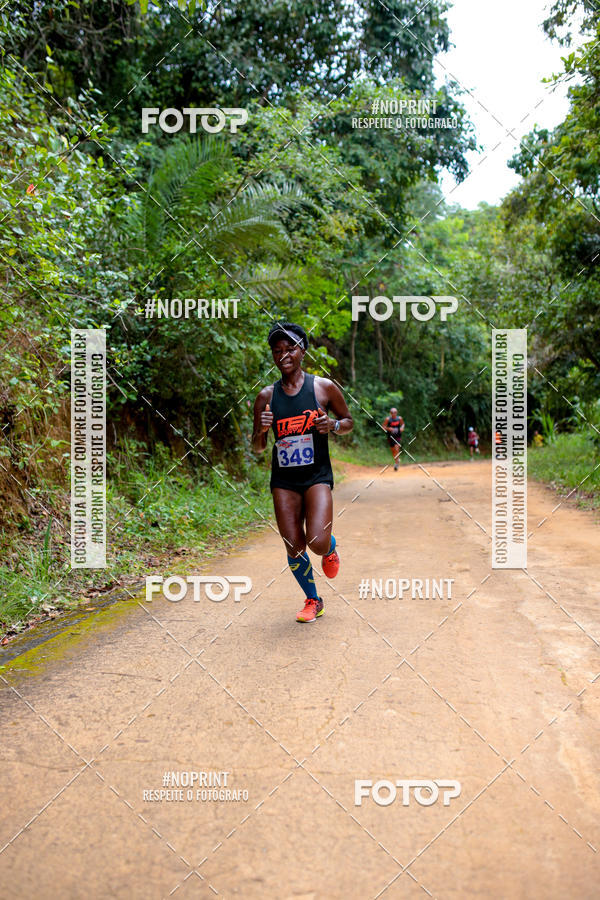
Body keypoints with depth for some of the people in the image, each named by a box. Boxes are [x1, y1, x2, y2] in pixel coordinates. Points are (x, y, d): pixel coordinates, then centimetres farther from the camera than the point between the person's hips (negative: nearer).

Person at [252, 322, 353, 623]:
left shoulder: (324, 387, -1)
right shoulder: (266, 396, 4)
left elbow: (349, 421, 11)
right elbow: (257, 448, 9)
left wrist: (334, 425, -11)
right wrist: (261, 430, -13)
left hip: (317, 476, -2)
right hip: (283, 480, 2)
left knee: (317, 543, -18)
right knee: (294, 549, 2)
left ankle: (330, 549, 22)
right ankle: (313, 601, 27)